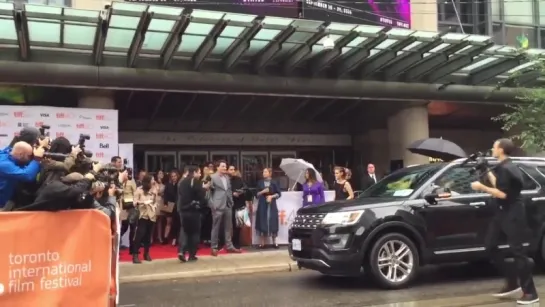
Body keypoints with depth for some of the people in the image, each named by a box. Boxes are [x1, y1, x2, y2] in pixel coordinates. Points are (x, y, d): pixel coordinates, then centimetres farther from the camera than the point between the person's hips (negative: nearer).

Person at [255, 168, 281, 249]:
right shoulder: (260, 183, 7)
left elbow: (279, 194, 3)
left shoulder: (274, 183, 2)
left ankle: (274, 242, 9)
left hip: (271, 205, -1)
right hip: (262, 205, 1)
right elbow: (257, 194, 7)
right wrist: (263, 191, -9)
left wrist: (271, 196, -11)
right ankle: (262, 243, 2)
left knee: (272, 223, -1)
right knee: (262, 223, -2)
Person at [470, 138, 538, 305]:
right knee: (491, 246, 12)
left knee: (517, 251, -6)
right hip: (504, 213, 11)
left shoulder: (505, 169, -18)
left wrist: (481, 187, -18)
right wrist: (489, 174, 15)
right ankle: (512, 283, 18)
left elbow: (502, 194, -24)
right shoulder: (504, 167, 14)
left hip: (513, 214, -11)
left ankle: (530, 292, 3)